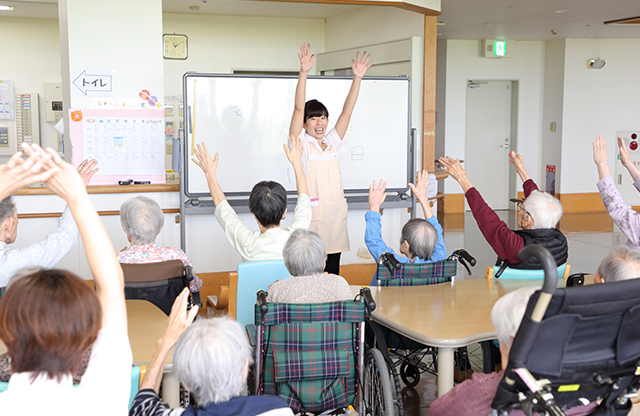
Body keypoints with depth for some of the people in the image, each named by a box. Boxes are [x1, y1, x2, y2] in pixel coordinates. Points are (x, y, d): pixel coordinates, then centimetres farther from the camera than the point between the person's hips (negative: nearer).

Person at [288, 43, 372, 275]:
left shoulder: (332, 142, 13)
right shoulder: (301, 144, 0)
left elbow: (347, 111, 6)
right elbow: (298, 108, -10)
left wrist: (357, 78, -2)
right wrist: (304, 73, -20)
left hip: (336, 215, 5)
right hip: (312, 217, -5)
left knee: (333, 273, 10)